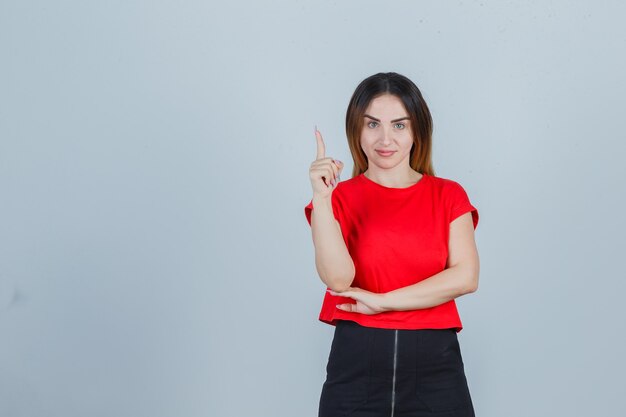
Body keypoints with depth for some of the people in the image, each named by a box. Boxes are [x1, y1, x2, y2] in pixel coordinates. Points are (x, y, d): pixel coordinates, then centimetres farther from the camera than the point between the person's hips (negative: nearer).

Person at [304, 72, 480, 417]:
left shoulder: (448, 195, 6)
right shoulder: (341, 197, 4)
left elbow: (465, 277, -7)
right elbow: (338, 278, -11)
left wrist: (381, 300, -10)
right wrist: (321, 198, -19)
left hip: (434, 362, 1)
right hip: (356, 361, 0)